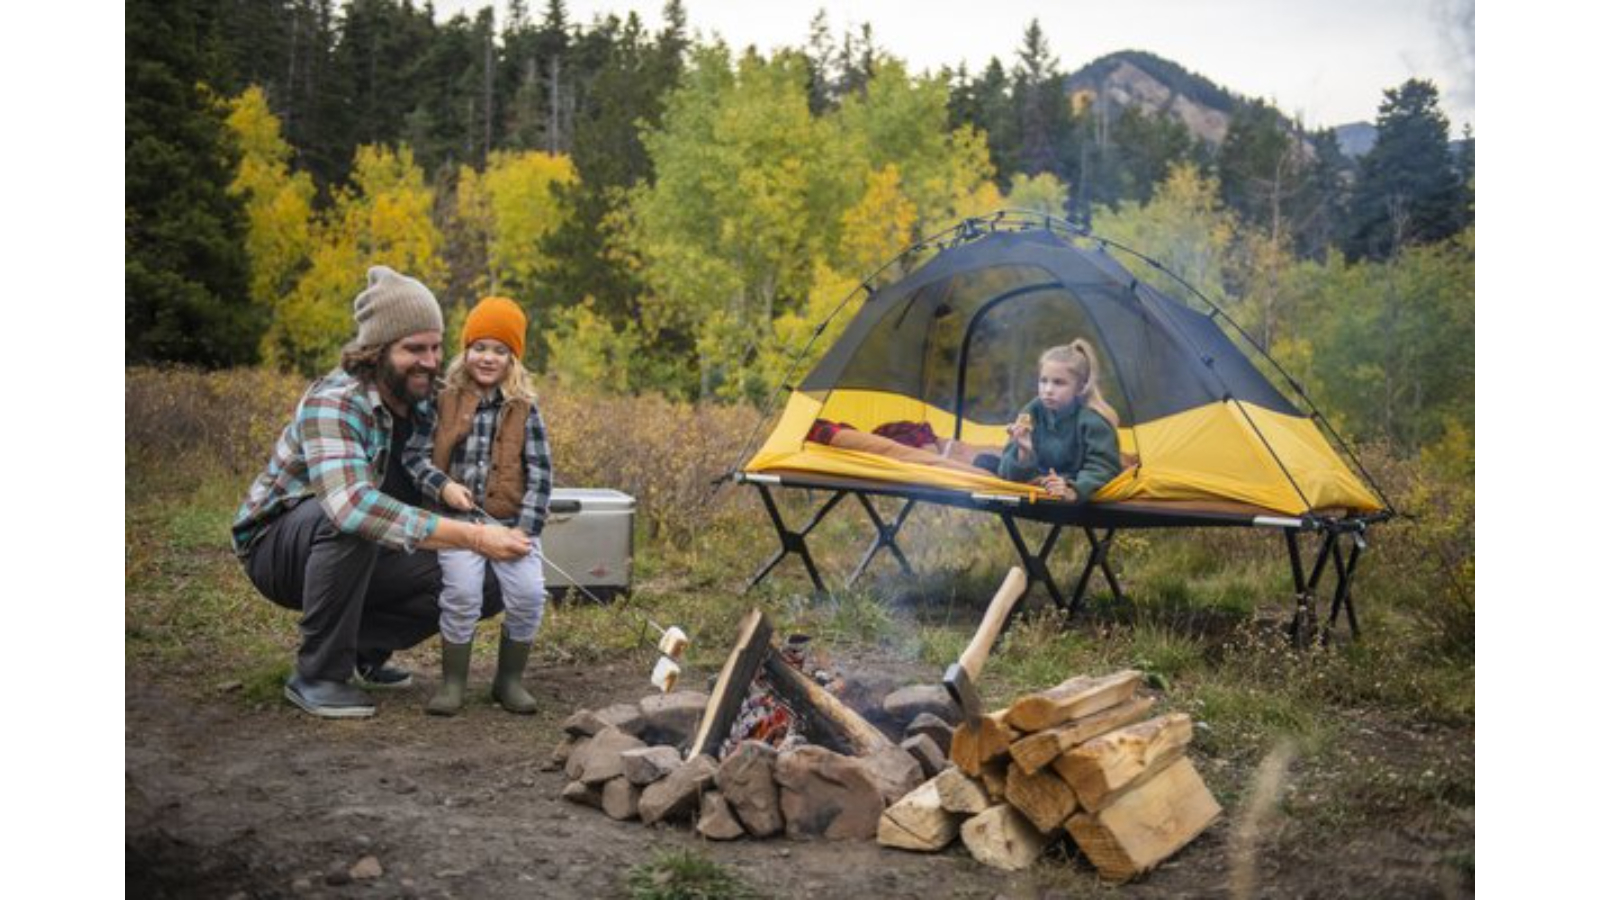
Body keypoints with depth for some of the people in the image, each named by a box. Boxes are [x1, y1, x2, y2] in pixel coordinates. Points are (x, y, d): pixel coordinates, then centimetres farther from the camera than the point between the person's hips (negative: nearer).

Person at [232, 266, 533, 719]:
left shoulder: (425, 401, -5)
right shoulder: (333, 402, -28)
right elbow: (351, 504, -46)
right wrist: (472, 537, -51)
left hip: (363, 559, 6)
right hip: (277, 546, -6)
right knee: (352, 523, -39)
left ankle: (362, 648, 8)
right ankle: (317, 675, -21)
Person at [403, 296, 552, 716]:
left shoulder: (524, 410, 4)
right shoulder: (443, 400, 3)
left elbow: (540, 474, 1)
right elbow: (415, 454, 4)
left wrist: (526, 529, -9)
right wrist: (443, 485, -15)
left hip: (510, 521, 1)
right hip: (456, 520, -1)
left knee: (529, 592, -17)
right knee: (462, 593, -22)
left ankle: (509, 679, 7)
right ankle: (453, 681, 1)